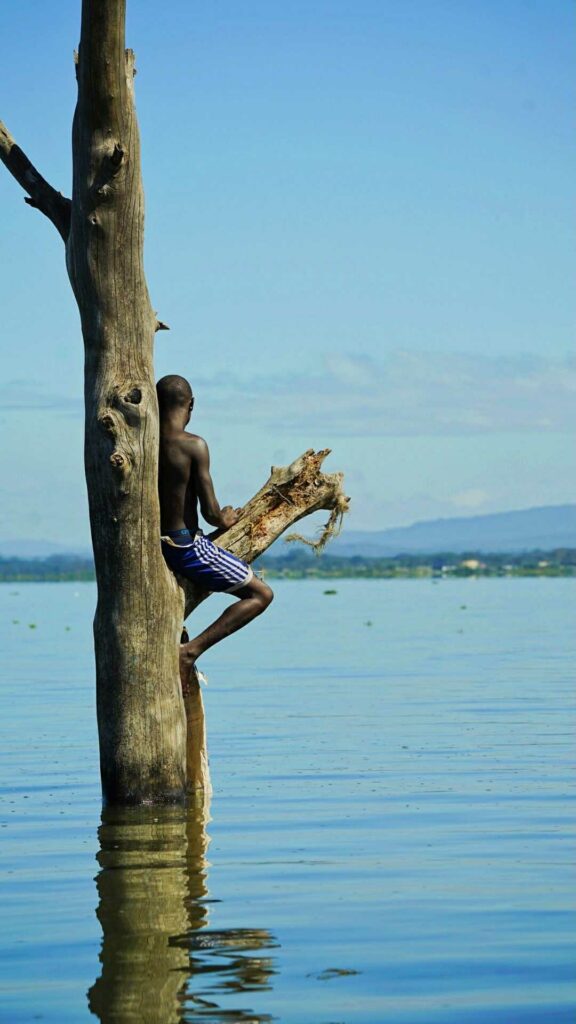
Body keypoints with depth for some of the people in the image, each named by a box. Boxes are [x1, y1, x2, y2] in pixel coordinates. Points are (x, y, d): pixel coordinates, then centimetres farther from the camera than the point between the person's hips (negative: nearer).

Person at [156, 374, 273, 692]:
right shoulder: (194, 446, -17)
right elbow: (210, 513, -17)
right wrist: (225, 521, 7)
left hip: (152, 545, 7)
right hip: (187, 545, -7)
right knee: (261, 594, 5)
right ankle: (192, 650, -7)